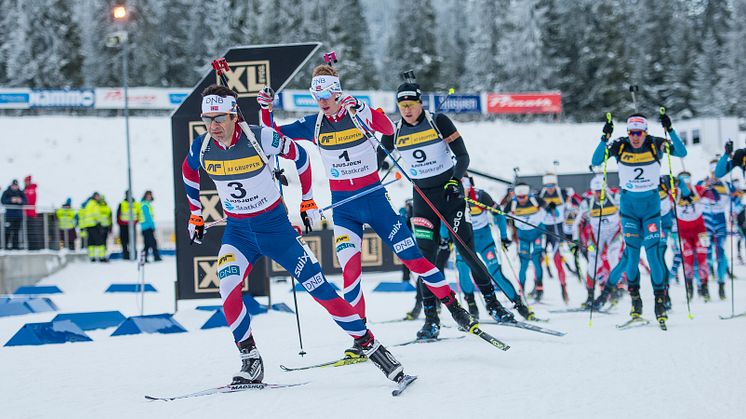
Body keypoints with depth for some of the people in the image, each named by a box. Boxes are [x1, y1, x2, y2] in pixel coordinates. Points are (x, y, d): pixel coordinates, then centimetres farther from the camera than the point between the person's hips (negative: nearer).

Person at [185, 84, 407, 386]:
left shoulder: (260, 138, -21)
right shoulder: (201, 148, -11)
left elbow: (298, 155, -2)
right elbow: (189, 174, 14)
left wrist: (308, 200, 4)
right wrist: (195, 216, 17)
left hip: (275, 226, -2)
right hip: (237, 231, 3)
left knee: (318, 287, -5)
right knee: (227, 288, -22)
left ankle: (369, 344, 6)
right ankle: (250, 362, -9)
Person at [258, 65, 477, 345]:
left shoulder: (359, 115, -7)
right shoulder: (314, 125, 2)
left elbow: (388, 129, -27)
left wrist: (360, 109, -42)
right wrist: (266, 108, -11)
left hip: (374, 199, -2)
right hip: (343, 208, 2)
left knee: (411, 256, -1)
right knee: (350, 267, -13)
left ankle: (454, 307, 13)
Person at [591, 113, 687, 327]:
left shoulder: (655, 145, -10)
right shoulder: (619, 146, -8)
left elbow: (682, 152, -20)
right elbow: (595, 161, -15)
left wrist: (670, 130, -31)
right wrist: (605, 138, -27)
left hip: (651, 204, -1)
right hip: (629, 205, 1)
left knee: (653, 251, -9)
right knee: (632, 252, -3)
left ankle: (660, 300, 2)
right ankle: (635, 300, 13)